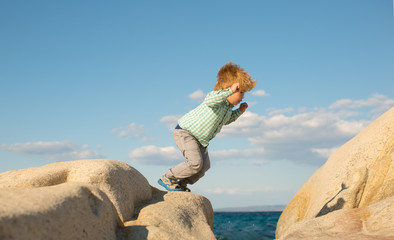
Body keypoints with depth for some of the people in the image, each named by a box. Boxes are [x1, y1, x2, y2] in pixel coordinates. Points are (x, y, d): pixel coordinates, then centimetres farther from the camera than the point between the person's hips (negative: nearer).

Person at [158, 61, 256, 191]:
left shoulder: (229, 107, 3)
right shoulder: (216, 98, -26)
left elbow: (226, 120, 22)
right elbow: (210, 99, -53)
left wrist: (239, 111, 9)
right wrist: (230, 90, -54)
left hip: (200, 139, 10)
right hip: (185, 132, -10)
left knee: (205, 166, 8)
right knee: (195, 163, -21)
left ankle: (181, 183, 24)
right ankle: (166, 178, -4)